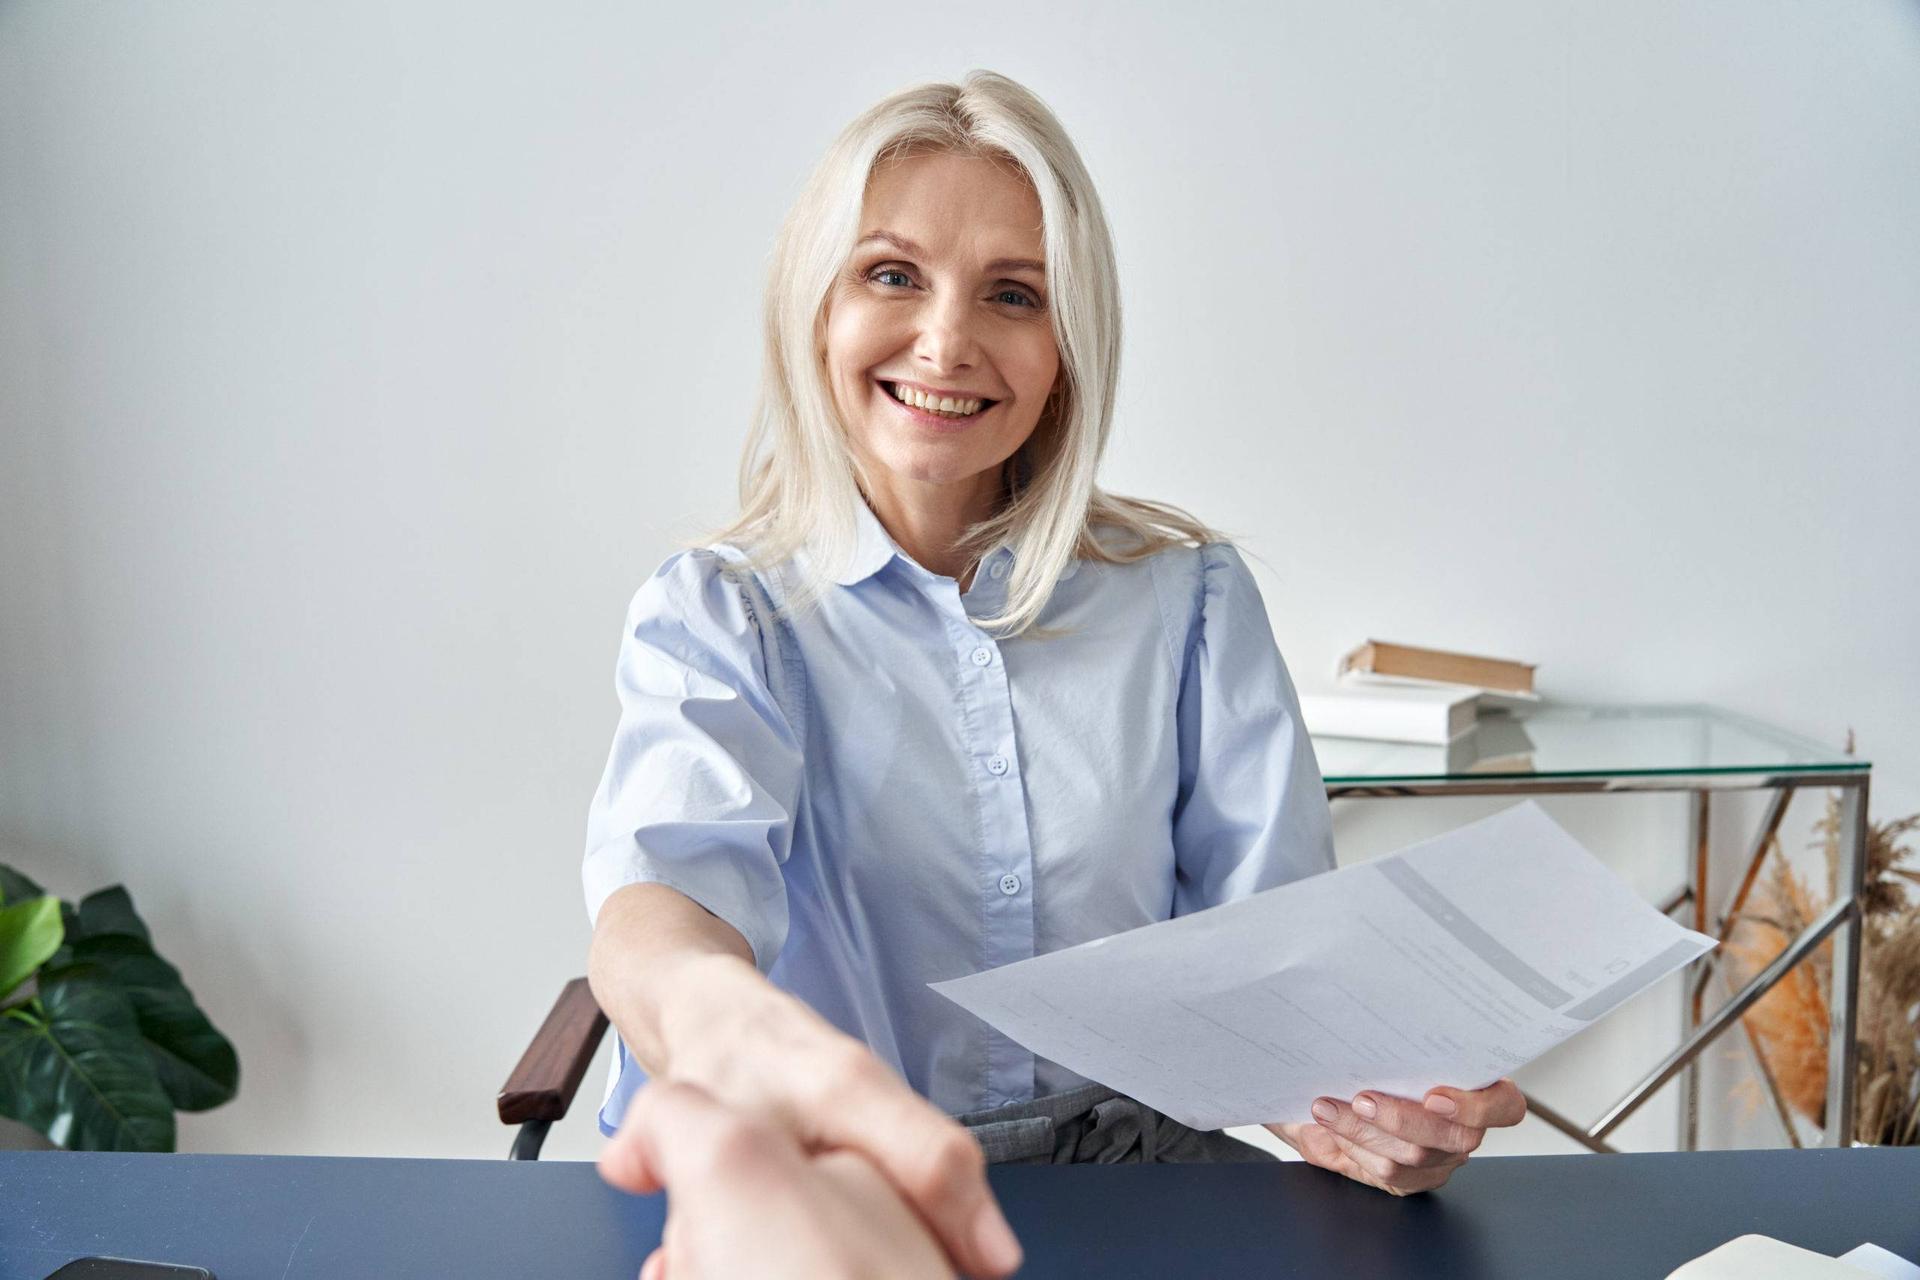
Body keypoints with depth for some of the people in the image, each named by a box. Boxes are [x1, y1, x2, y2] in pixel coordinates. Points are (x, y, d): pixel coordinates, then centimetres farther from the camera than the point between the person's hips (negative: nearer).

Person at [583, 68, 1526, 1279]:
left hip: (1126, 1156, 1)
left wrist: (1350, 1087, -25)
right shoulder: (716, 612, -1)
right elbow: (673, 872, -21)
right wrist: (721, 1018, -46)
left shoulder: (1187, 595, 4)